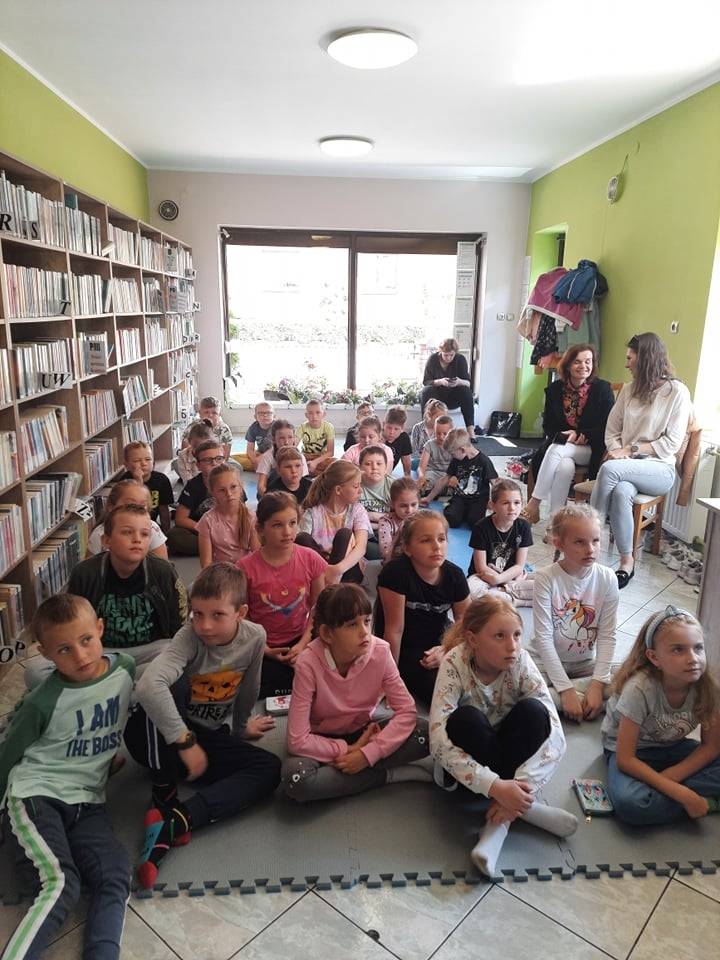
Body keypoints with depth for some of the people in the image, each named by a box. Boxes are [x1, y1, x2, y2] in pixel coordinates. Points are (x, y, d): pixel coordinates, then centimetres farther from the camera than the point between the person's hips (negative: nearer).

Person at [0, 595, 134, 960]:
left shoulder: (126, 668, -5)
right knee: (61, 884, -26)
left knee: (115, 879, -21)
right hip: (36, 794, -3)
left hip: (88, 800, 4)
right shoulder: (44, 702, -14)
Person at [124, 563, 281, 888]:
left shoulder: (255, 638, -13)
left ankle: (176, 820, -29)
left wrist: (241, 728, 20)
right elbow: (148, 686, -44)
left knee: (269, 768, -19)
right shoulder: (189, 637, -26)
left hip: (210, 737, 5)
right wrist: (186, 743, -41)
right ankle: (164, 792, -22)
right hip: (161, 737, -4)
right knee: (173, 684, -35)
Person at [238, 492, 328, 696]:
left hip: (300, 642, 1)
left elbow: (317, 608, 0)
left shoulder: (311, 560, -9)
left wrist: (303, 645, -9)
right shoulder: (246, 568, -15)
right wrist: (265, 650, -11)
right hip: (263, 650, -1)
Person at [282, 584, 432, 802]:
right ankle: (387, 774, -16)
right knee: (296, 780, -34)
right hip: (322, 741, -1)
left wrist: (368, 753, -27)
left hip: (362, 733, 1)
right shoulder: (308, 663, -27)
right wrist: (349, 751, -23)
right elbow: (298, 740, -25)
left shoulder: (380, 652, -19)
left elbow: (406, 710, -18)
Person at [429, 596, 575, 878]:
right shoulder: (455, 663, -25)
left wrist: (520, 785, -37)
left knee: (533, 711, -27)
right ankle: (526, 809, -20)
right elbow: (438, 741, -32)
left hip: (510, 752, 2)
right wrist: (494, 786, -40)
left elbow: (554, 735, -25)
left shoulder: (521, 661, -19)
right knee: (466, 719, -34)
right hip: (470, 761, -2)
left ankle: (501, 821, -24)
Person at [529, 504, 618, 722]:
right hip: (547, 661, -4)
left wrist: (598, 684, -18)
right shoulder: (546, 578, -17)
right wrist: (566, 690, -22)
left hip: (586, 662, 4)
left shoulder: (607, 579, -9)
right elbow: (543, 638, -18)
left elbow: (607, 636, -7)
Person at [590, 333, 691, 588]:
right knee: (621, 492, -34)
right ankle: (626, 561, -26)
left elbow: (671, 443, -6)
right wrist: (618, 451, -9)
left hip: (659, 469, -3)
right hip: (627, 467, 3)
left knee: (609, 469, -34)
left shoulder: (677, 392, -1)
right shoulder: (629, 389, 14)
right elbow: (611, 431, 12)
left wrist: (631, 449, -13)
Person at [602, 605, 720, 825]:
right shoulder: (639, 689, -31)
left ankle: (661, 791, -14)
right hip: (633, 752, -4)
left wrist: (669, 778, -20)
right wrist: (682, 794, -30)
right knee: (630, 804, -33)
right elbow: (625, 759, -26)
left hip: (673, 748, 4)